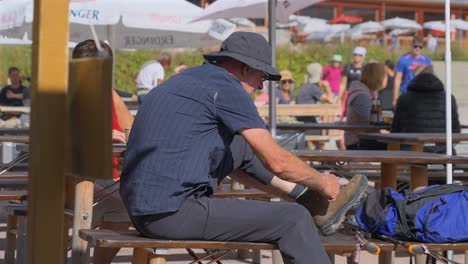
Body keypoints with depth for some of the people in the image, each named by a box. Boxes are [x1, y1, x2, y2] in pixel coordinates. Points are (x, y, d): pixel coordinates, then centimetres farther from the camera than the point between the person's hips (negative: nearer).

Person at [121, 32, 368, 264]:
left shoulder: (192, 78, 19)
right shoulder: (226, 87, -8)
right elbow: (277, 162, -10)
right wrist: (322, 183, 9)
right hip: (174, 213, -10)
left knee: (240, 145, 23)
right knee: (292, 219, -3)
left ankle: (312, 203, 27)